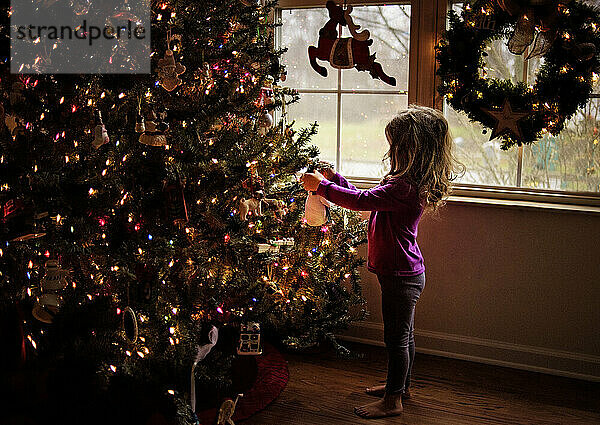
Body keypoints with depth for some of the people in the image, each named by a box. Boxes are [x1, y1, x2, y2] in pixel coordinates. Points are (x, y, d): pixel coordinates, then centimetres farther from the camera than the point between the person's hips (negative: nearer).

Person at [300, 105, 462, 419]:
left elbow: (362, 201, -28)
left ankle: (393, 400, 14)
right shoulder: (410, 182, 7)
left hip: (401, 275, -10)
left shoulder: (405, 187, -26)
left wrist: (322, 186, -19)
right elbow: (367, 199, 15)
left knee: (396, 337, 2)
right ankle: (401, 385, 37)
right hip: (404, 272, 10)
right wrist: (334, 179, 12)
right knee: (402, 334, 22)